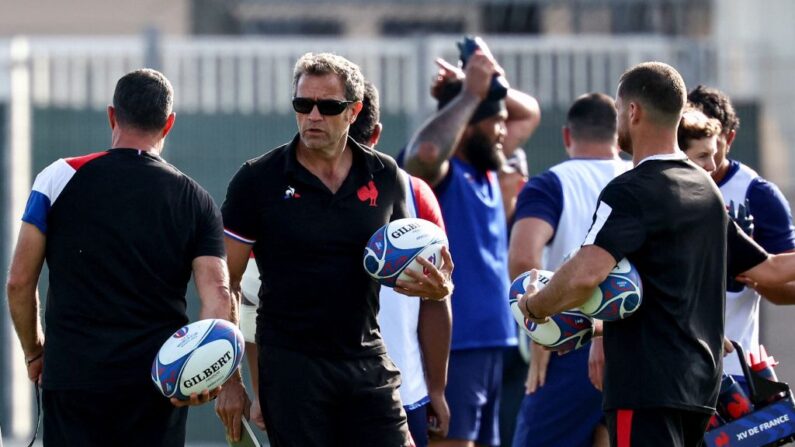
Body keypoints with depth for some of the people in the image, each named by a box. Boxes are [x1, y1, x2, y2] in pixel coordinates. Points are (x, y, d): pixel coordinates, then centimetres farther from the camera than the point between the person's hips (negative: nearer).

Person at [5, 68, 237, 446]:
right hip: (159, 383, 1)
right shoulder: (195, 201, 5)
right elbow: (218, 296, -8)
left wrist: (34, 353, 15)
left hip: (73, 376, -1)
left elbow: (20, 282, 2)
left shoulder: (60, 178, 1)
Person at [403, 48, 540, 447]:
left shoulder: (486, 168, 14)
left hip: (488, 344, 9)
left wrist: (491, 84, 7)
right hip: (450, 344, -9)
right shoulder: (438, 171, -11)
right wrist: (470, 94, -26)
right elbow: (426, 150, -37)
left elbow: (530, 113, 27)